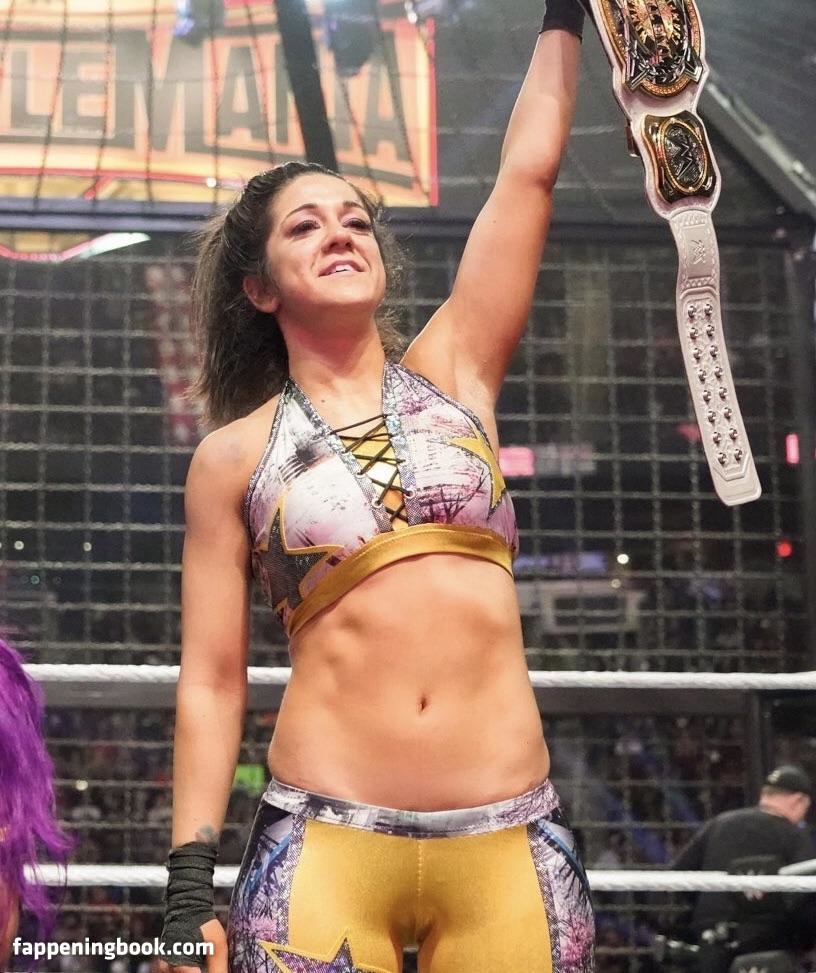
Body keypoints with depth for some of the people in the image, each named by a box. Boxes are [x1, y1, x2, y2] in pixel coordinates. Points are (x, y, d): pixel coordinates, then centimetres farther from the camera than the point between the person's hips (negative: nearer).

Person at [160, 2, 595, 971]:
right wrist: (188, 890, 0)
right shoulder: (233, 456, 6)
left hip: (512, 846, 2)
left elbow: (528, 169, 9)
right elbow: (210, 680, 5)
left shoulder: (452, 373, 11)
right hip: (324, 847, -1)